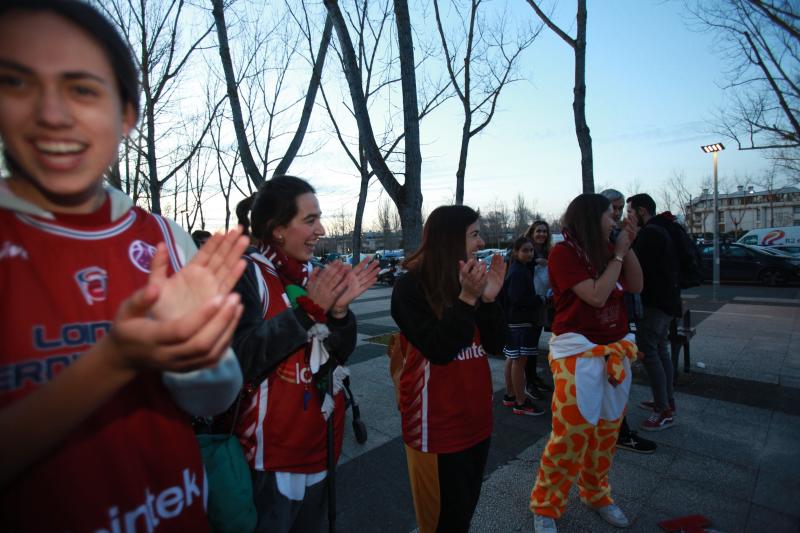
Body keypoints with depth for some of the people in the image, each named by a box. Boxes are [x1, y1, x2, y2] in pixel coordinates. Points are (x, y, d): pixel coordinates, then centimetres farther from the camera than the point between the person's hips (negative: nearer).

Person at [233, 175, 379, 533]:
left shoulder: (313, 273, 3)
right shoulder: (244, 274, -15)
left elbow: (341, 352, 3)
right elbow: (240, 361, -26)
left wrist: (339, 309, -16)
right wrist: (307, 308, -28)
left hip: (320, 439, 6)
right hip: (273, 451, -6)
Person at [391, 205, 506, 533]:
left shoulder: (469, 279, 4)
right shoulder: (410, 287, -14)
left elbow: (496, 345, 1)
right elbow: (439, 350, -22)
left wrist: (489, 297, -12)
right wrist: (467, 298, -28)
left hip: (476, 415, 6)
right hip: (437, 422, -6)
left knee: (468, 506, 22)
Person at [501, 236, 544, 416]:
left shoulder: (520, 269, 14)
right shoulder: (518, 272, -17)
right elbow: (518, 299, -24)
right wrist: (541, 300, -14)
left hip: (514, 320, 11)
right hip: (519, 321, -11)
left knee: (512, 358, 16)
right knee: (519, 359, -6)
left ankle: (510, 396, 27)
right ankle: (520, 403, 0)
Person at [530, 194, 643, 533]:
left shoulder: (605, 249, 9)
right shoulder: (563, 253, -12)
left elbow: (636, 286, 10)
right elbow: (596, 296, -19)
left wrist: (626, 247, 1)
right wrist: (618, 253, -10)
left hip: (615, 351, 7)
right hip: (578, 354, -7)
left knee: (606, 433, 15)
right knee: (571, 435, -3)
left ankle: (596, 495, 35)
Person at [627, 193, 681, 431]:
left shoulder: (649, 233, -17)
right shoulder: (661, 230, 17)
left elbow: (639, 266, -22)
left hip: (654, 302, -11)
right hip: (667, 300, 11)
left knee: (648, 351, -8)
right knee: (661, 350, 17)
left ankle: (665, 411, -4)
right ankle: (667, 401, 27)